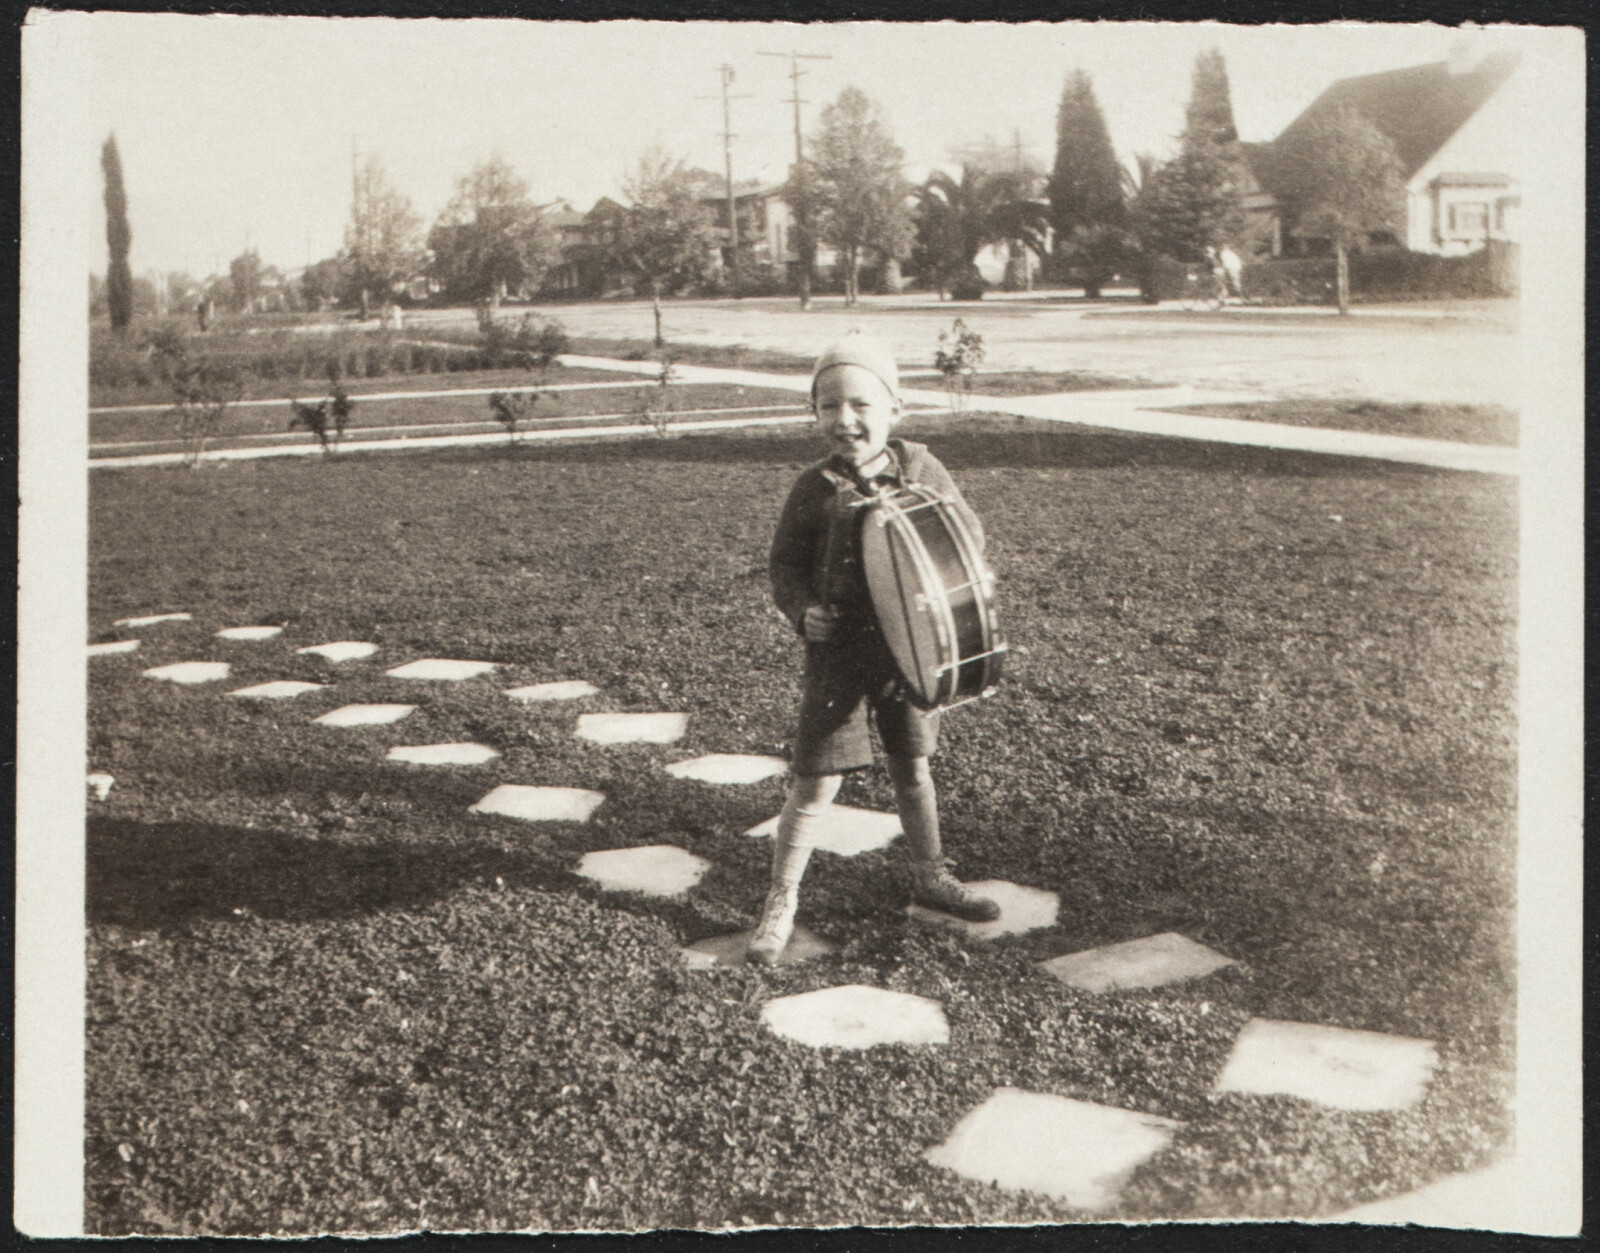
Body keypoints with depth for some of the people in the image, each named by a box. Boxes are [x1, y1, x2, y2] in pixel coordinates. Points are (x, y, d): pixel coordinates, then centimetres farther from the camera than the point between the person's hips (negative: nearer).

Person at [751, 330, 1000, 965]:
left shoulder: (921, 469, -1)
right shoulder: (814, 489, -8)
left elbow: (968, 533, 10)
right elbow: (785, 565, 0)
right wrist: (803, 610, -17)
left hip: (909, 648, 3)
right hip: (838, 653, -3)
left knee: (913, 767, 18)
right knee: (816, 782, -3)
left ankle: (930, 875, 38)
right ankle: (780, 903, 9)